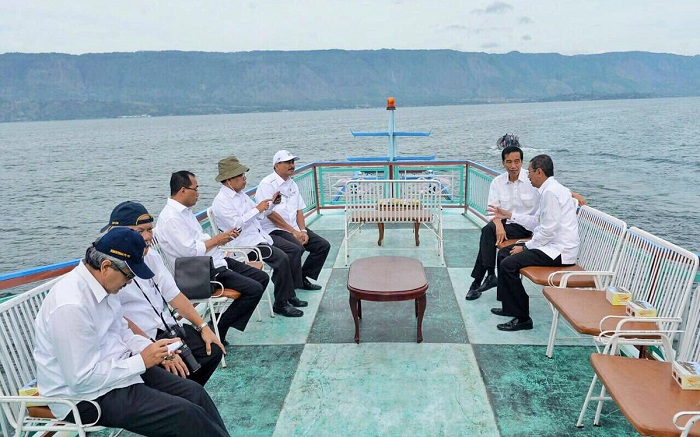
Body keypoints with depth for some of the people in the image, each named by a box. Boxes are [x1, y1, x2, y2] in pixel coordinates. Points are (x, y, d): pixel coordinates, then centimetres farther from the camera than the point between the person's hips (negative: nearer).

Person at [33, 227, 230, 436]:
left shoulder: (103, 284, 0)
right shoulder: (71, 305, -28)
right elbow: (83, 379, -26)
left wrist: (152, 348, -3)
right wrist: (142, 361, -19)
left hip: (119, 367, 9)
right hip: (85, 397, -8)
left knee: (194, 393, -1)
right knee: (185, 415, -18)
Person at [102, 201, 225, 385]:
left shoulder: (152, 257, 8)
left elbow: (174, 294, 9)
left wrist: (203, 327, 1)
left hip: (169, 328, 8)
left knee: (212, 350, -6)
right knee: (178, 371, -28)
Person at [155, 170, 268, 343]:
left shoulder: (185, 210, 14)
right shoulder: (171, 218, -18)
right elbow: (190, 252, -24)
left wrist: (223, 237, 4)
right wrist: (216, 240, -11)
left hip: (216, 261, 11)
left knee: (262, 277, 7)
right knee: (254, 289, -20)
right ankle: (218, 331, -2)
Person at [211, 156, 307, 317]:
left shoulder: (241, 194, 14)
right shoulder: (221, 201, -13)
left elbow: (258, 215, 19)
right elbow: (236, 224, -23)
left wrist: (271, 202, 4)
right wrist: (257, 209, -18)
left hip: (260, 235, 10)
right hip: (244, 243, -10)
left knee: (295, 250, 2)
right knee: (281, 258, -26)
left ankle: (289, 295, 7)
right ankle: (280, 304, -12)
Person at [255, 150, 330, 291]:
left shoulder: (292, 184, 16)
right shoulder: (267, 184, -9)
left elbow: (299, 210, 14)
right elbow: (270, 213, -16)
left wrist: (303, 230, -3)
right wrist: (294, 232, -16)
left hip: (294, 228, 8)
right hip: (274, 231, -8)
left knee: (323, 245, -3)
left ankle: (303, 278, 9)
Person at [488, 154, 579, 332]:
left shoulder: (551, 192, -18)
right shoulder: (549, 189, 15)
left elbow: (549, 229, -22)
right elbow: (536, 221, 18)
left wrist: (526, 247, -12)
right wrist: (508, 215, 18)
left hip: (558, 250, -11)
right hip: (552, 245, 11)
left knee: (508, 264, -19)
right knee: (503, 253, 13)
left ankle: (522, 318, -7)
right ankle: (509, 306, 21)